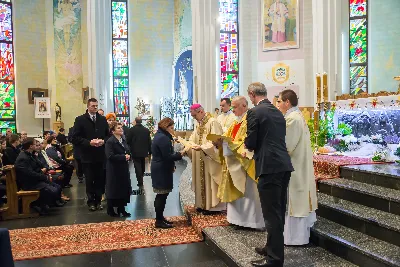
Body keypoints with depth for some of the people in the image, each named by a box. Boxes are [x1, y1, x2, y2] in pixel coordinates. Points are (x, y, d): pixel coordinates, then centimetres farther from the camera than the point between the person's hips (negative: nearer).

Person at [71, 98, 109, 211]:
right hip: (87, 155, -2)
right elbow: (75, 138, -6)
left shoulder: (103, 119, 9)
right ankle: (91, 202, 19)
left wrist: (103, 141, -9)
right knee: (89, 180, 6)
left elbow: (108, 135, 11)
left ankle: (98, 201, 20)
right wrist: (89, 142, -16)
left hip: (101, 155, 3)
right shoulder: (80, 120, -1)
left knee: (100, 179, 7)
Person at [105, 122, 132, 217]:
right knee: (113, 190, 2)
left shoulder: (123, 140, 11)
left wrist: (128, 156, -5)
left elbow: (128, 152, 19)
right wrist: (123, 157, -21)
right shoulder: (110, 142, -15)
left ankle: (121, 209, 24)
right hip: (114, 170, -8)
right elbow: (110, 156, -24)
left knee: (124, 189, 11)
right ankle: (110, 210, 16)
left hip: (123, 169, 8)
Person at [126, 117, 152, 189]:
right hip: (143, 151, 4)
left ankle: (140, 183, -5)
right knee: (142, 166, 20)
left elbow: (128, 141, -8)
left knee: (138, 167, -2)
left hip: (135, 152, -4)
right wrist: (149, 152, 8)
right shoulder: (146, 130, 0)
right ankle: (141, 180, 35)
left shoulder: (131, 130, -11)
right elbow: (149, 141, 2)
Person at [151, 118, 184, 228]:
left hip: (160, 169, 11)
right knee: (162, 195, -4)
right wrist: (180, 154, -11)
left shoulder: (160, 135, 14)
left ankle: (160, 217, 24)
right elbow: (168, 156, -22)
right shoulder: (163, 138, -19)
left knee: (161, 195, 15)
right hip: (162, 170, -11)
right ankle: (159, 221, 4)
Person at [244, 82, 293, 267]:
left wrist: (248, 146, 14)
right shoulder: (278, 112, 16)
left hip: (270, 167, -8)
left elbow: (250, 143, -9)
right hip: (284, 165, 9)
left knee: (271, 212, -1)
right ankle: (273, 247, 31)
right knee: (278, 210, 17)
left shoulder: (254, 112, -8)